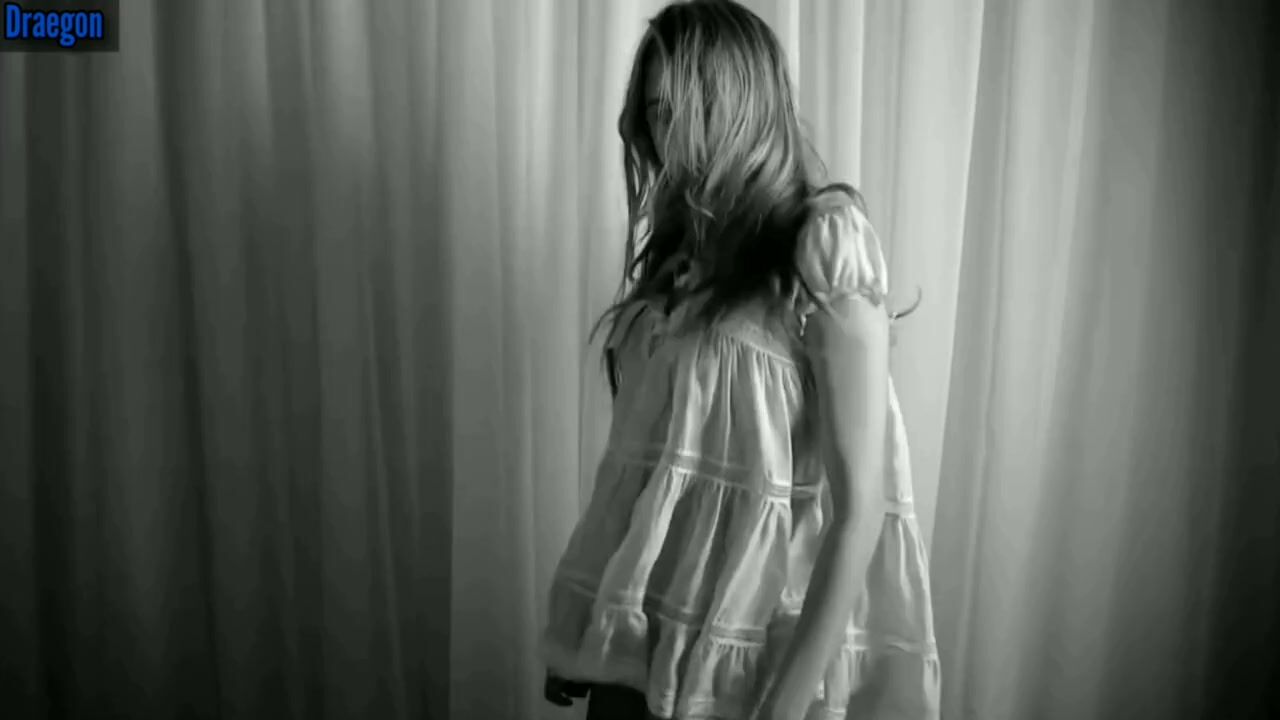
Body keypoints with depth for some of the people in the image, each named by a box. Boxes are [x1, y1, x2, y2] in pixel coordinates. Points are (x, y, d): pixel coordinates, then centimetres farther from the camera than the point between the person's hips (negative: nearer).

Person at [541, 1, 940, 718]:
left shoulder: (825, 240, -12)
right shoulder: (675, 246, 7)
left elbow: (860, 503, -16)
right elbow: (641, 446, 9)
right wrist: (581, 628, 9)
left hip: (754, 650, -5)